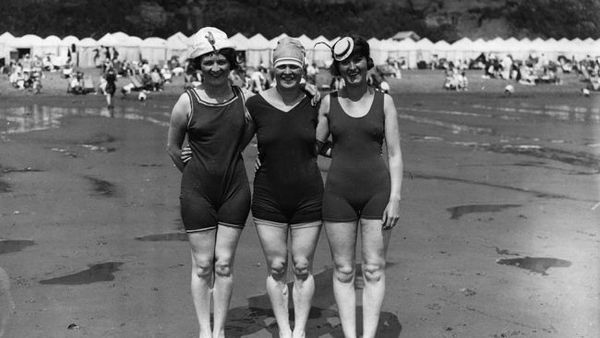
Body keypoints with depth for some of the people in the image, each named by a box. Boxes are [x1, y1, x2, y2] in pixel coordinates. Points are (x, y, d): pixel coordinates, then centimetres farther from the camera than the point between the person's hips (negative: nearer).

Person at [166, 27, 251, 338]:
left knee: (224, 263, 6)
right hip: (197, 191, -1)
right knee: (202, 264, 5)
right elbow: (172, 147, 5)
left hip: (235, 189, 2)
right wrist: (194, 172, 11)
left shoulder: (244, 99, -3)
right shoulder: (187, 102, -8)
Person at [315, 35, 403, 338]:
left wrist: (395, 198, -7)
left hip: (377, 190, -1)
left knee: (374, 269, 1)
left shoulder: (383, 101, 1)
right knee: (343, 270, 4)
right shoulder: (328, 103, 3)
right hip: (338, 191, 1)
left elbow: (395, 154, 1)